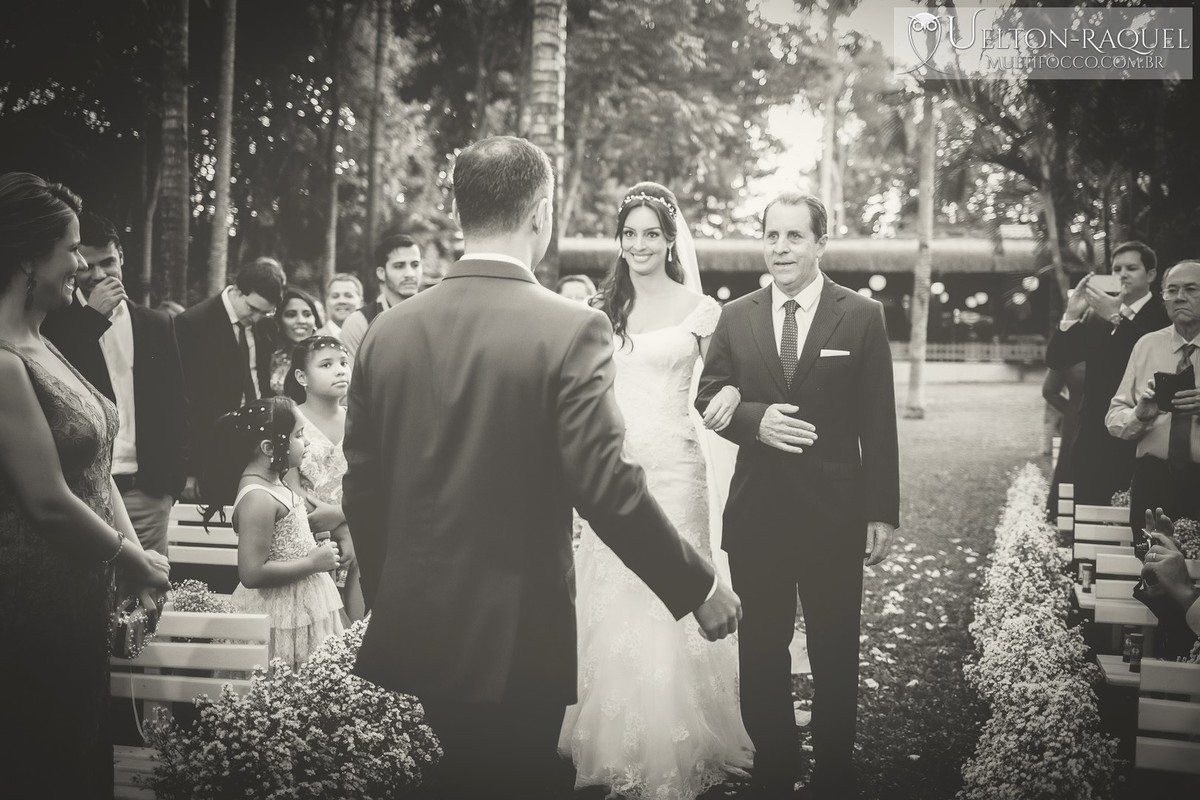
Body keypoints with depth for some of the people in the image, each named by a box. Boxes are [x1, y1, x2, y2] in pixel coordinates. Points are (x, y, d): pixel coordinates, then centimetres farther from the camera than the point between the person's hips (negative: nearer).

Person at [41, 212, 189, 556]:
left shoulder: (157, 325, 12)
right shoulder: (56, 323, 3)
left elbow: (176, 402, 13)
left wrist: (172, 476, 5)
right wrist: (92, 317, -12)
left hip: (147, 489, 2)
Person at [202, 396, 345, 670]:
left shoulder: (273, 483, 8)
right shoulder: (257, 499, -21)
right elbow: (252, 573, -25)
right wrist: (313, 563, -20)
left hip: (301, 604, 9)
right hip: (281, 614, -9)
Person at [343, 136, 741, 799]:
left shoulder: (388, 331, 0)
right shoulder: (570, 330, -15)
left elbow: (361, 489, 5)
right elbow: (607, 488, -18)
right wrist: (699, 588, -6)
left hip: (414, 627, 5)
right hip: (518, 640, -5)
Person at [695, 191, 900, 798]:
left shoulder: (862, 317, -2)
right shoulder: (735, 318, 5)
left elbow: (878, 424, -3)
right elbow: (708, 398, 6)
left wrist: (883, 513, -6)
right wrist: (754, 420, -15)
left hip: (833, 514, -2)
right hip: (756, 513, 2)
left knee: (835, 656, 9)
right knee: (760, 654, 10)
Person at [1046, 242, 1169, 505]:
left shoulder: (1163, 317, -6)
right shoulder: (1096, 315, 12)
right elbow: (1056, 360, 7)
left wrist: (1117, 318, -24)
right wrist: (1071, 315, -7)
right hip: (1095, 439, 5)